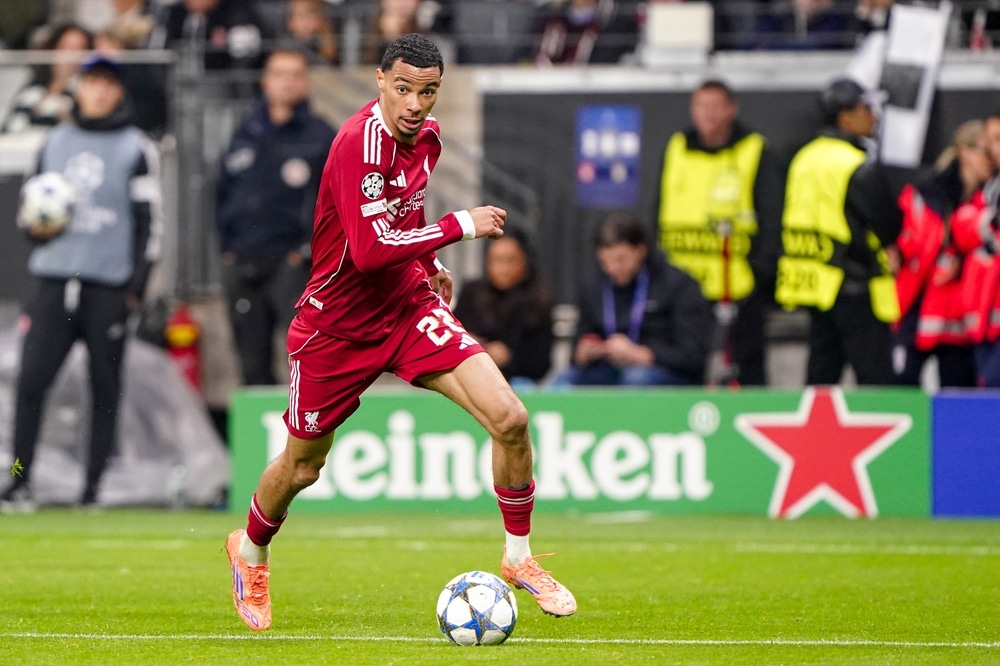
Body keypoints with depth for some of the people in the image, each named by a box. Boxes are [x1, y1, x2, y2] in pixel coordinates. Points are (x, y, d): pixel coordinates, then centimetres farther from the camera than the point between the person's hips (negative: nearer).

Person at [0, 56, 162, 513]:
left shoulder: (136, 149, 4)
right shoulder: (55, 143, 15)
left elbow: (148, 219, 2)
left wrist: (138, 283, -6)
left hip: (109, 285, -3)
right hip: (53, 280, 3)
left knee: (105, 386, 0)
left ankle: (94, 486, 6)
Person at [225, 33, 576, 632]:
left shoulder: (426, 135, -1)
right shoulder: (360, 141, -27)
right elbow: (370, 250, -34)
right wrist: (460, 227, -27)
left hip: (410, 307, 5)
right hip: (337, 327, -5)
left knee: (509, 418, -14)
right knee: (303, 466, 13)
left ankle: (519, 559, 5)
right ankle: (251, 551, 45)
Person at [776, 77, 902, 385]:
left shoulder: (804, 159, 10)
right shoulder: (860, 168, -16)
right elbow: (890, 227, -12)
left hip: (816, 287, 8)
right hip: (854, 289, -8)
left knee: (821, 374, 11)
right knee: (874, 375, -5)